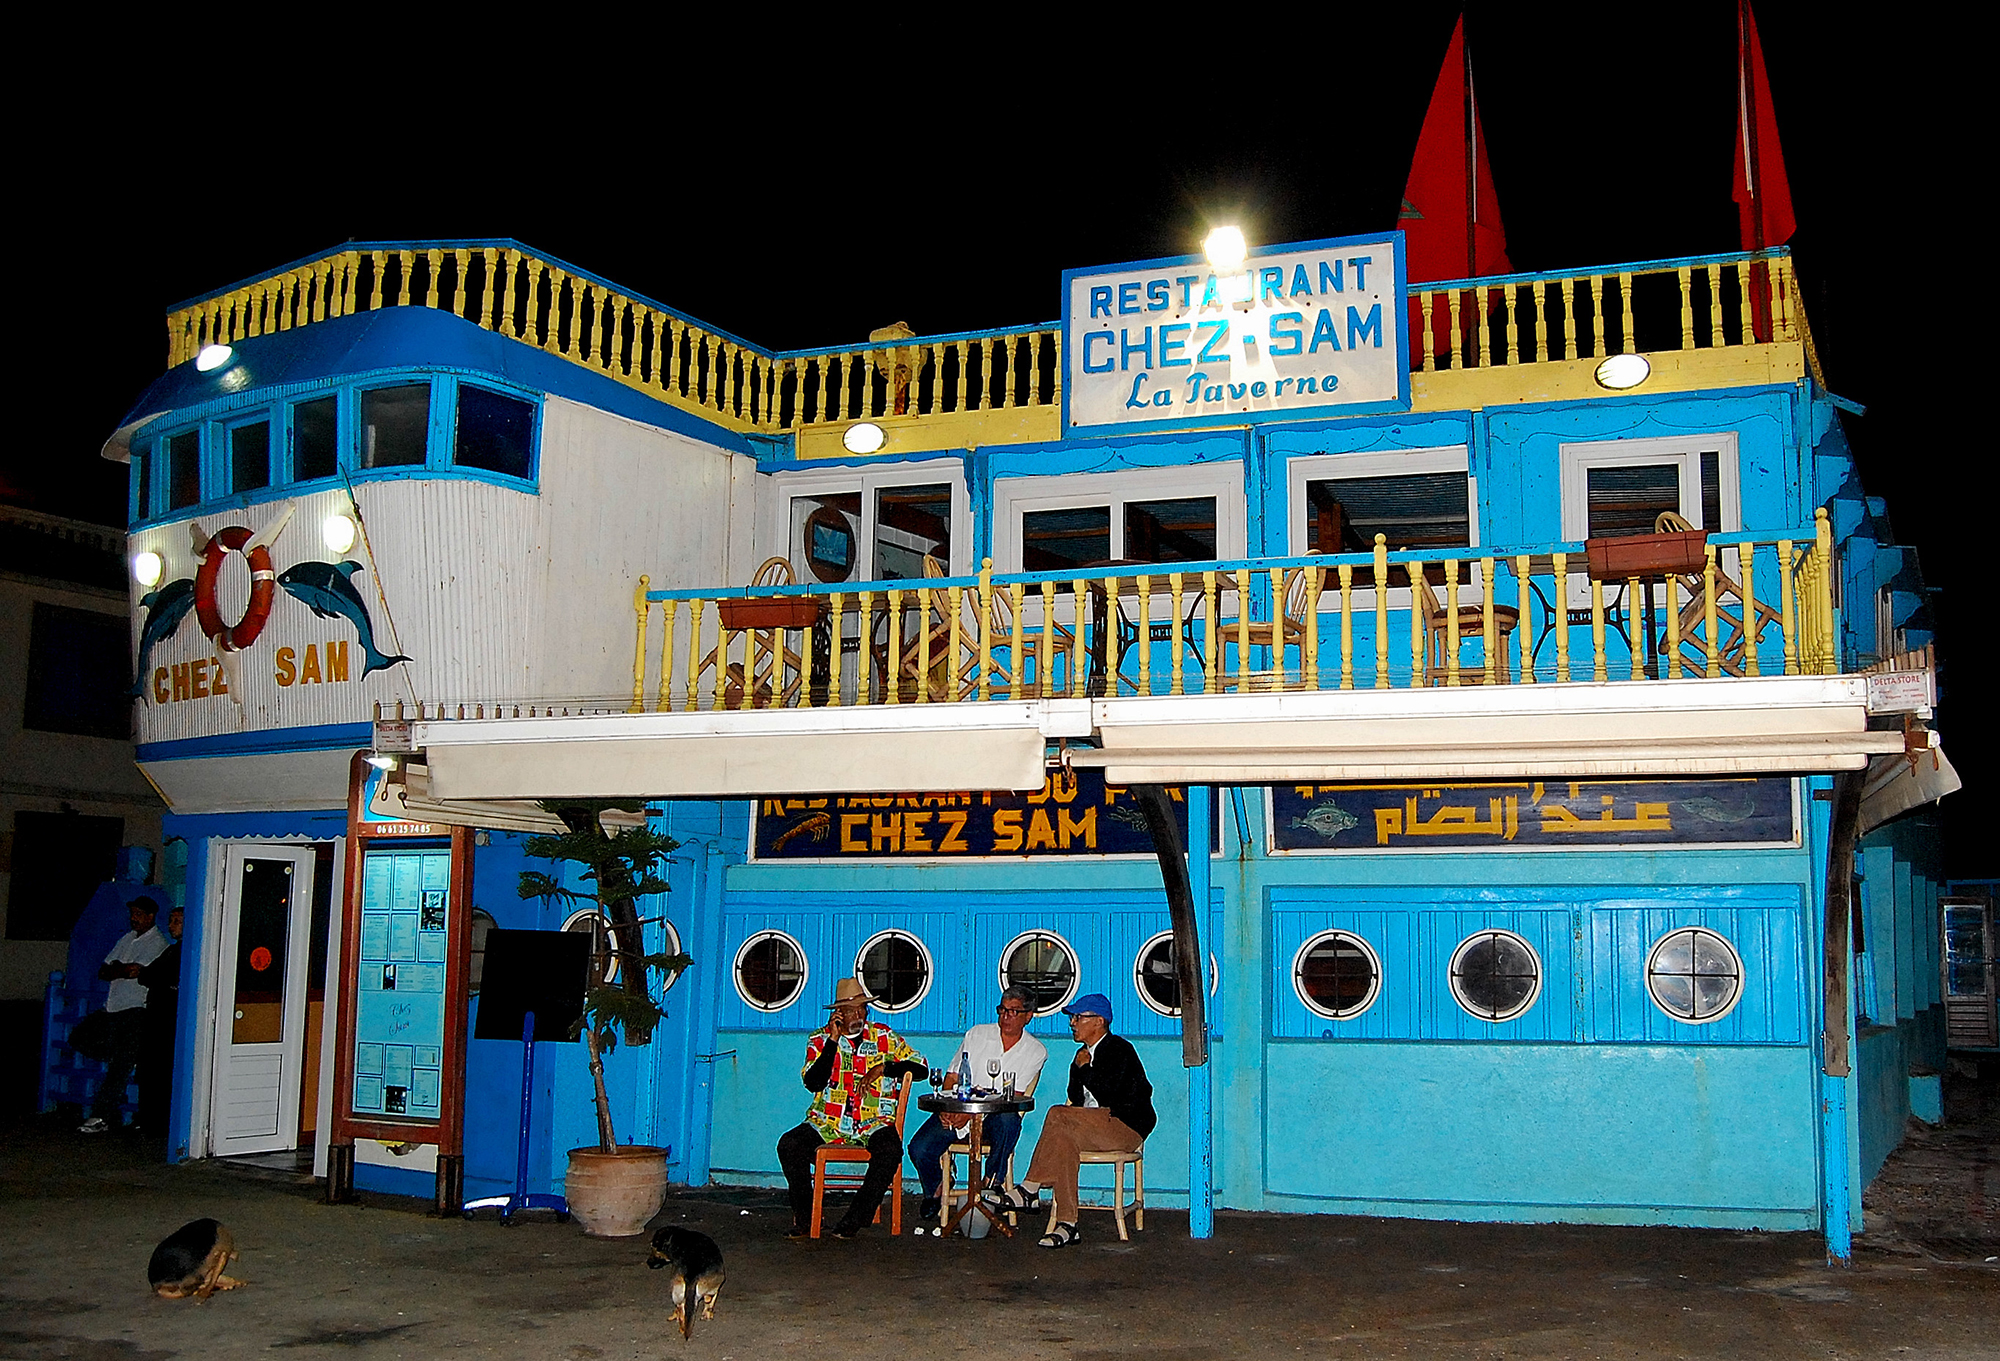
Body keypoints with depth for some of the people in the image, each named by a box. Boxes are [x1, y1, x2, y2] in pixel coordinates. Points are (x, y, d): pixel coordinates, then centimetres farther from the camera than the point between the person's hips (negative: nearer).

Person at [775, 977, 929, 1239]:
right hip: (827, 1122, 1)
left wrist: (882, 1068, -8)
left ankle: (856, 1218, -20)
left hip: (874, 1123, -1)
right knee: (789, 1144, -24)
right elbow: (813, 1083, -7)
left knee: (890, 1150, -33)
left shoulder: (885, 1038, 9)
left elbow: (920, 1066, 5)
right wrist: (833, 1040, -12)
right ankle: (803, 1216, -9)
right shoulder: (821, 1039, 7)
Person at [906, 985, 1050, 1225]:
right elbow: (952, 1077, 9)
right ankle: (935, 1192, 11)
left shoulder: (1035, 1051, 3)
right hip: (958, 1109, 2)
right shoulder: (977, 1034, 10)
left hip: (996, 1115, -2)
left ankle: (992, 1184, -17)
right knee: (919, 1148, -22)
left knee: (1008, 1120, -39)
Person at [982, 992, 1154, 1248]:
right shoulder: (1083, 1054, 20)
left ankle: (1029, 1190, -22)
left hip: (1127, 1126, -7)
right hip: (1095, 1128, 7)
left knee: (1058, 1115, -27)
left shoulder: (1120, 1049, -5)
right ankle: (1066, 1224, -32)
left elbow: (1108, 1093, -18)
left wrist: (1084, 1068, -6)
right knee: (1063, 1138, -26)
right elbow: (1077, 1099, 19)